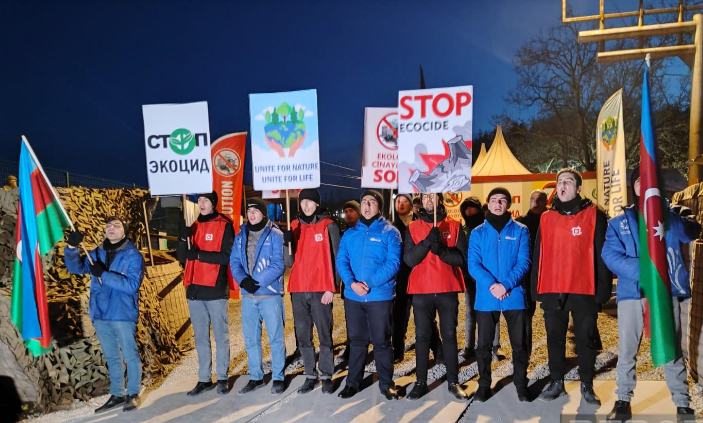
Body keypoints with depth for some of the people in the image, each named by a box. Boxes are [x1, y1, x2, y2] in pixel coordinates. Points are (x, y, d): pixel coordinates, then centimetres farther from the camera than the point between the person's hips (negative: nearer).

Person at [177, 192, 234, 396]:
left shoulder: (224, 226, -2)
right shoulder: (192, 225, 13)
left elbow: (227, 256, -12)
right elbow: (182, 257, 6)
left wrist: (199, 254, -17)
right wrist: (184, 236, -10)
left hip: (216, 289, -5)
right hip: (194, 289, 5)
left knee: (220, 336, 3)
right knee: (200, 337, 11)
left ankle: (222, 378, 14)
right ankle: (204, 379, 20)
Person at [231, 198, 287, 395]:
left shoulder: (275, 235, -7)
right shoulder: (240, 236, 9)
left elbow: (278, 265, -13)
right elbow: (234, 263, 5)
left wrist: (257, 282, -19)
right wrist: (243, 280, -14)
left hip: (270, 294, -5)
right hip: (248, 296, 5)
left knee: (275, 337, 3)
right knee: (250, 339, 13)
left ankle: (278, 377, 16)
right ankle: (255, 377, 26)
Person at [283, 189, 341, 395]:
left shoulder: (328, 226, -1)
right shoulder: (294, 226, 10)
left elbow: (336, 259, -2)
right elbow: (290, 262, 7)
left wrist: (331, 288, -8)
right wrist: (287, 242, -10)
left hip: (321, 290, -4)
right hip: (298, 290, 4)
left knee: (324, 334, 2)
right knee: (303, 335, 10)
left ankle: (327, 376, 13)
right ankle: (310, 375, 21)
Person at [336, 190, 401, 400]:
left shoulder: (389, 232, -2)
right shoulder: (350, 233, 9)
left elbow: (393, 263, -11)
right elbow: (341, 261, 2)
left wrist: (370, 283, -20)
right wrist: (351, 283, -16)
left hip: (380, 296, -3)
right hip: (352, 296, 3)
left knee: (381, 341, 5)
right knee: (357, 340, 14)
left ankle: (386, 384, 19)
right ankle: (353, 382, 25)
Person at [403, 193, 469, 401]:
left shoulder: (454, 226, 5)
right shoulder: (413, 228, 6)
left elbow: (462, 258, -4)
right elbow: (409, 259, -6)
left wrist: (442, 250, -20)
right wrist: (427, 241, -19)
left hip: (448, 290, 0)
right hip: (421, 291, 1)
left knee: (449, 335, 6)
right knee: (422, 336, 5)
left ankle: (453, 382, 15)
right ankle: (421, 382, 14)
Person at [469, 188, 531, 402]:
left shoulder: (520, 230, 4)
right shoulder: (478, 232, 5)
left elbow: (523, 262, -5)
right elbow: (473, 264, -4)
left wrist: (506, 285, -19)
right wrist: (491, 285, -18)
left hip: (514, 296, 0)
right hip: (486, 298, 1)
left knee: (519, 344, 9)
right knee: (483, 345, 8)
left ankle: (521, 385, 25)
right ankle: (484, 385, 22)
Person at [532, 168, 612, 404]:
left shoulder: (594, 215, 0)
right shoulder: (546, 218, 9)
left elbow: (602, 254, -3)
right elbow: (538, 256, 10)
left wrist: (603, 288, -8)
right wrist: (536, 287, 6)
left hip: (584, 291, -3)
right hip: (552, 291, 3)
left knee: (585, 340, 8)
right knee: (555, 339, 11)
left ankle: (587, 386, 23)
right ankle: (556, 382, 25)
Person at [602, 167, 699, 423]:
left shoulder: (670, 218, 12)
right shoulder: (619, 222, 7)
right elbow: (610, 254, -5)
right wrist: (641, 270, -19)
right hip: (631, 293, 0)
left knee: (672, 352, 8)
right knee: (627, 351, 5)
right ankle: (623, 402, 17)